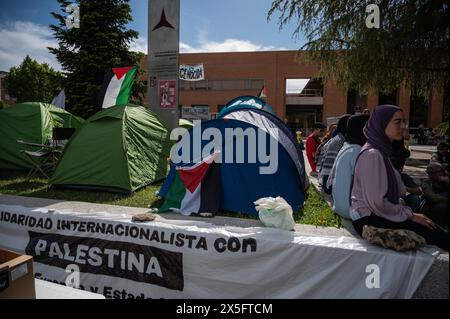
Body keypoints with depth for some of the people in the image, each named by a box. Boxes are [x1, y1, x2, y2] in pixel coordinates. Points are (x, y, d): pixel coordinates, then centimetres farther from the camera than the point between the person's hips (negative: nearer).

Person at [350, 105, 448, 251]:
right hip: (369, 220, -9)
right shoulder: (372, 154, -17)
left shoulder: (381, 151, 13)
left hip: (379, 214, 9)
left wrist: (408, 212, 6)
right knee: (434, 234, -16)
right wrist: (409, 215, -10)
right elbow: (376, 202, -20)